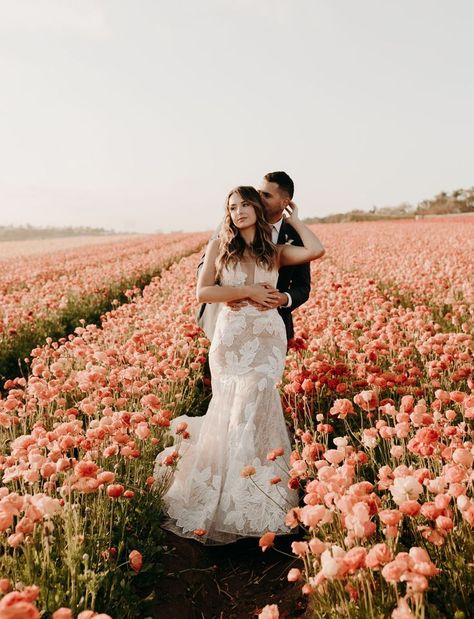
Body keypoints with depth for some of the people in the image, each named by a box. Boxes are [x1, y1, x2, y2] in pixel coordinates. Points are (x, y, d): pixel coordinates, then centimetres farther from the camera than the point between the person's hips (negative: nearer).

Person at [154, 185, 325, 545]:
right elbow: (203, 292, -2)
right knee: (230, 418, -2)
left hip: (268, 339, 1)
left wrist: (294, 219, 11)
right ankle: (226, 503, 15)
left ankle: (252, 504, 12)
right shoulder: (219, 247, 8)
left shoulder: (275, 252, 12)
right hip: (231, 339, -1)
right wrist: (248, 291, -9)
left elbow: (316, 251, -4)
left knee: (253, 415, -6)